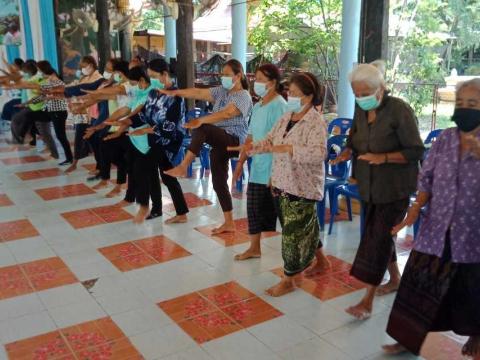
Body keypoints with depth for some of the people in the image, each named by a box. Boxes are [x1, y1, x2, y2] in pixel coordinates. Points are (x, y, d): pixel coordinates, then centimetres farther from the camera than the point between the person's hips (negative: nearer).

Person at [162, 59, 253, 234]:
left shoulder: (244, 96, -9)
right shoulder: (221, 91, 14)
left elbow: (226, 114, -25)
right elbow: (199, 93, 5)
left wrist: (201, 121, -33)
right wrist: (175, 92, -5)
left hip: (234, 141, -8)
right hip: (220, 142, 8)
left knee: (201, 129, -31)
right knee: (219, 182, 7)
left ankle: (183, 167, -29)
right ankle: (229, 223, 15)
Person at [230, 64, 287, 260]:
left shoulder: (279, 106, -16)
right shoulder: (257, 107, 10)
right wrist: (240, 162, 16)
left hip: (272, 170, -8)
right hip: (257, 167, 8)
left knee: (274, 212, 1)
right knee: (254, 207, 14)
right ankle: (254, 248, 30)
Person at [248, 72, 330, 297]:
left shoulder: (316, 122, -17)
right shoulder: (286, 117, 8)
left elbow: (319, 153, -31)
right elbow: (271, 139, 13)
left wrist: (287, 148, -38)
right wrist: (254, 147, -8)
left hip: (302, 187, -8)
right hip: (283, 183, 8)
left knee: (293, 232, -1)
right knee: (305, 227, 21)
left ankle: (289, 279, 13)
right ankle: (318, 258, 42)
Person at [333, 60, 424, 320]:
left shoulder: (399, 110, -18)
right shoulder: (360, 109, 1)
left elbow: (416, 151, -16)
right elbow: (354, 138, 13)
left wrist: (383, 157, -29)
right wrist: (348, 152, -9)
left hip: (394, 187, -7)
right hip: (369, 185, 7)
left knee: (378, 238, -7)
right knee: (378, 234, 17)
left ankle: (367, 301, 2)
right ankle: (395, 279, 40)